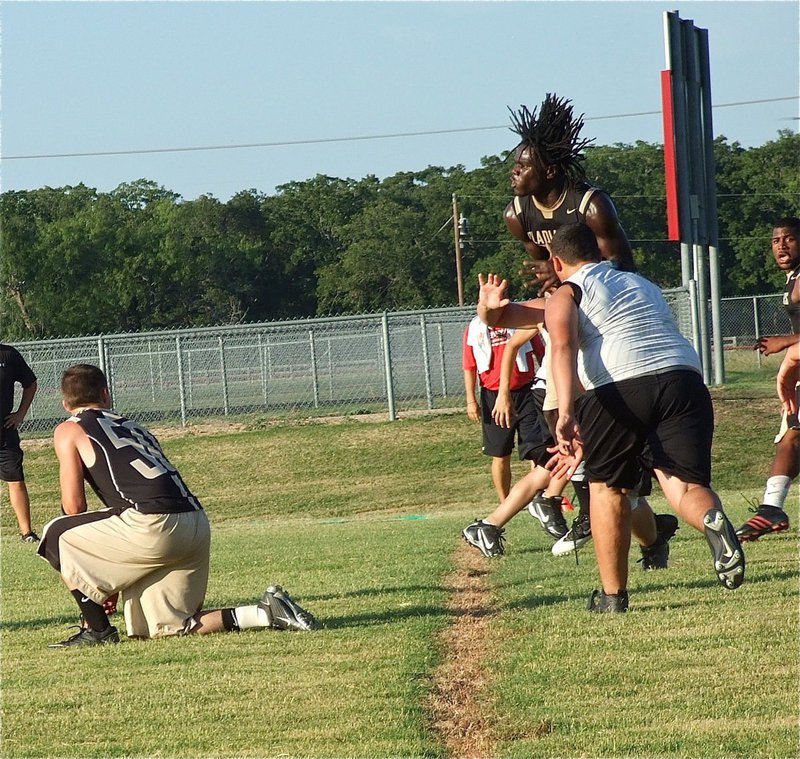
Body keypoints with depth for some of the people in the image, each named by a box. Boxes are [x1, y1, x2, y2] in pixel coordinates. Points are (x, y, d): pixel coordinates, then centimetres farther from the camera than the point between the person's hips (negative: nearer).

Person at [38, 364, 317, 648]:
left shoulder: (69, 431, 12)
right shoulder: (136, 429, 32)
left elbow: (74, 505, 7)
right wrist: (111, 581, 34)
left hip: (156, 527, -7)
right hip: (197, 525, 7)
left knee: (56, 536, 12)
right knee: (167, 626, 16)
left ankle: (97, 629, 6)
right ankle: (267, 613, 4)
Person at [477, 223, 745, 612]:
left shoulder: (566, 295, 16)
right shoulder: (643, 285, 35)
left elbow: (563, 346, -5)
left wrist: (566, 413, -19)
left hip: (618, 386, -3)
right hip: (683, 375, 3)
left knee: (607, 485, 18)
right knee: (684, 485, -2)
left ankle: (613, 594, 20)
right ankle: (713, 521, -37)